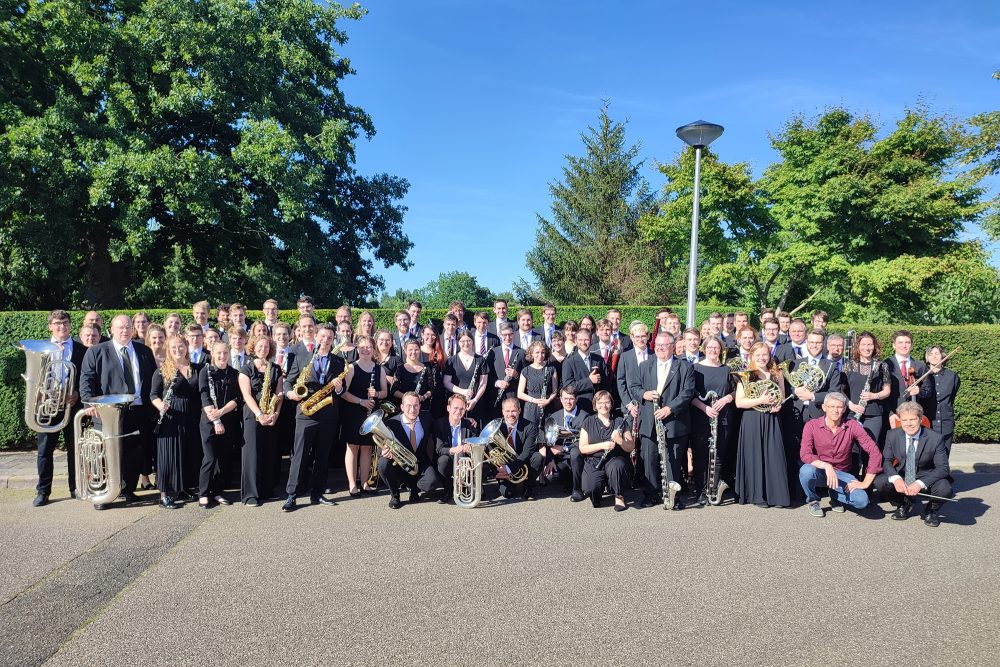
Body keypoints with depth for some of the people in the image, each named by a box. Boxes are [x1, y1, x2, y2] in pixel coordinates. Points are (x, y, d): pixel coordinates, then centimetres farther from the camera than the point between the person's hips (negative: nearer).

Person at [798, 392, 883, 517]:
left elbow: (874, 452, -11)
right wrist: (826, 466, -39)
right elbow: (805, 454, -22)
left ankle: (834, 495, 12)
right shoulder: (812, 425, -12)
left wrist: (866, 483, -14)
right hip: (819, 471, -1)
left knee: (862, 501, -25)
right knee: (806, 470, -37)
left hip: (841, 474, 1)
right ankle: (812, 500, -2)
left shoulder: (852, 426, -9)